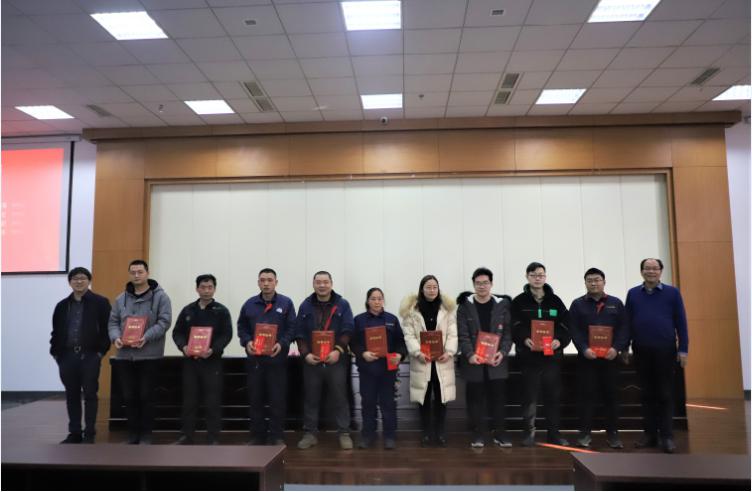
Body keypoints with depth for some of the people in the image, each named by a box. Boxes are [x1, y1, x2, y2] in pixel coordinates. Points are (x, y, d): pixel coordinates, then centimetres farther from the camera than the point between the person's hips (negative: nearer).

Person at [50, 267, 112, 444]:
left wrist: (101, 351, -11)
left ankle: (89, 434, 9)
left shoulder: (100, 302, -3)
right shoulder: (62, 306, 12)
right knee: (72, 396, 11)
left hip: (90, 356, -4)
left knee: (90, 395, 2)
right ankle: (74, 433, 20)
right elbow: (56, 331, 14)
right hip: (67, 356, 5)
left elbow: (106, 328, -6)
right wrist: (56, 353, 5)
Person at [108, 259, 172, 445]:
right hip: (124, 355, 4)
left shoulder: (160, 296, -3)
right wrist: (115, 337, -9)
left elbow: (164, 321, -10)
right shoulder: (121, 298, 12)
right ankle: (133, 432, 22)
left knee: (146, 396, 2)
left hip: (149, 355, -4)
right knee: (129, 396, 10)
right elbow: (113, 322, 12)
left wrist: (146, 337, -22)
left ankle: (146, 433, 14)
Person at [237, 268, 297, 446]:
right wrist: (247, 342, -7)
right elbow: (241, 327, 11)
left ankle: (276, 436, 13)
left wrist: (282, 344, -15)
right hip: (254, 358, 2)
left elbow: (292, 328, -1)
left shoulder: (286, 303, 1)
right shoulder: (249, 304, 8)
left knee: (277, 399, 2)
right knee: (255, 399, 9)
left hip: (277, 358, -2)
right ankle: (257, 435, 20)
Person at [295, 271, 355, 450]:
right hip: (311, 360, 2)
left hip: (336, 360, -2)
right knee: (311, 399, 9)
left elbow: (347, 331, -4)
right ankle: (310, 433, 20)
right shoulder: (305, 306, 7)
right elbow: (300, 333, 4)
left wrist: (338, 350, -17)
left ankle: (344, 433, 13)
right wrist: (305, 353, -9)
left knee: (340, 398, 3)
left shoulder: (342, 304, 3)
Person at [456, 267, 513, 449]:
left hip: (497, 360, 1)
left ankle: (500, 434, 17)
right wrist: (470, 354, -17)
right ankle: (478, 434, 15)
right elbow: (463, 335, -3)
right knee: (475, 399, 4)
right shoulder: (465, 306, 3)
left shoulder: (503, 305, 5)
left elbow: (508, 332, 3)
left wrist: (502, 352, -12)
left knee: (499, 398, 5)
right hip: (474, 361, 0)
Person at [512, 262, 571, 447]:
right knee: (529, 397, 2)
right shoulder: (519, 301, 3)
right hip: (529, 355, -2)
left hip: (552, 355, 2)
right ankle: (528, 432, 14)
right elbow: (515, 327, -6)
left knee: (553, 396, 9)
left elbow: (566, 325, 5)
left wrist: (560, 340, -14)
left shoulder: (555, 301, 10)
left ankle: (554, 434, 21)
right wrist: (525, 339, -25)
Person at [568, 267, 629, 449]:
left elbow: (624, 329, 2)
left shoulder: (616, 303, 8)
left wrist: (617, 348, -13)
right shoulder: (577, 304, 5)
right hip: (586, 357, -1)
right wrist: (584, 349, -17)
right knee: (586, 396, 1)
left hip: (610, 357, 1)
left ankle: (612, 433, 16)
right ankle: (585, 433, 8)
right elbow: (574, 331, -2)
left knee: (611, 395, 7)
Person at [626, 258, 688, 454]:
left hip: (666, 350, -2)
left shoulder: (672, 292, 1)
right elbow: (628, 322, 8)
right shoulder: (633, 294, 6)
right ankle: (650, 434, 17)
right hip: (641, 351, 2)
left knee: (665, 394, 3)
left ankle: (666, 436, 10)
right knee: (647, 393, 9)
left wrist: (683, 349, -5)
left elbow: (681, 322, 0)